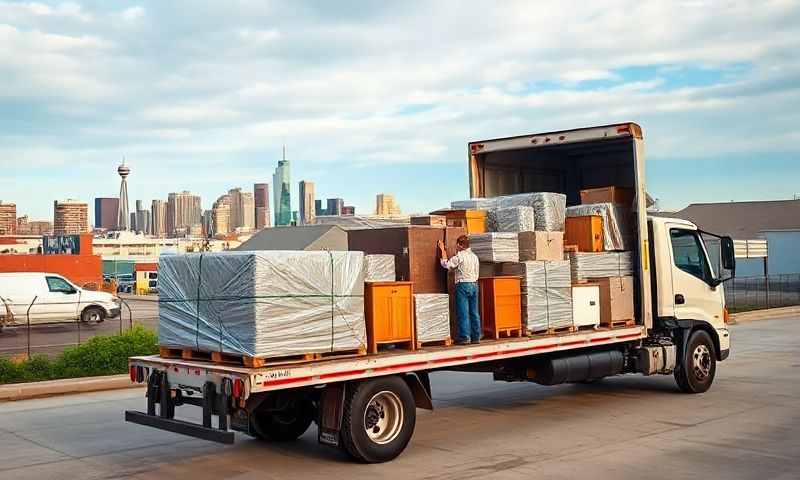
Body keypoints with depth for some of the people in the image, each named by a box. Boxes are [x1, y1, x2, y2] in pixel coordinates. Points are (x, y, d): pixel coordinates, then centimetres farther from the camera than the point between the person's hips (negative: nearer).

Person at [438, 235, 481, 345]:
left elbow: (446, 264, -5)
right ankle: (476, 336, 11)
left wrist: (443, 251, 4)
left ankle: (464, 337, -4)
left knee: (463, 312, -3)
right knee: (474, 312, 9)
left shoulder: (459, 256, -10)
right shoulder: (474, 256, 13)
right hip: (474, 284, 7)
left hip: (463, 285, -7)